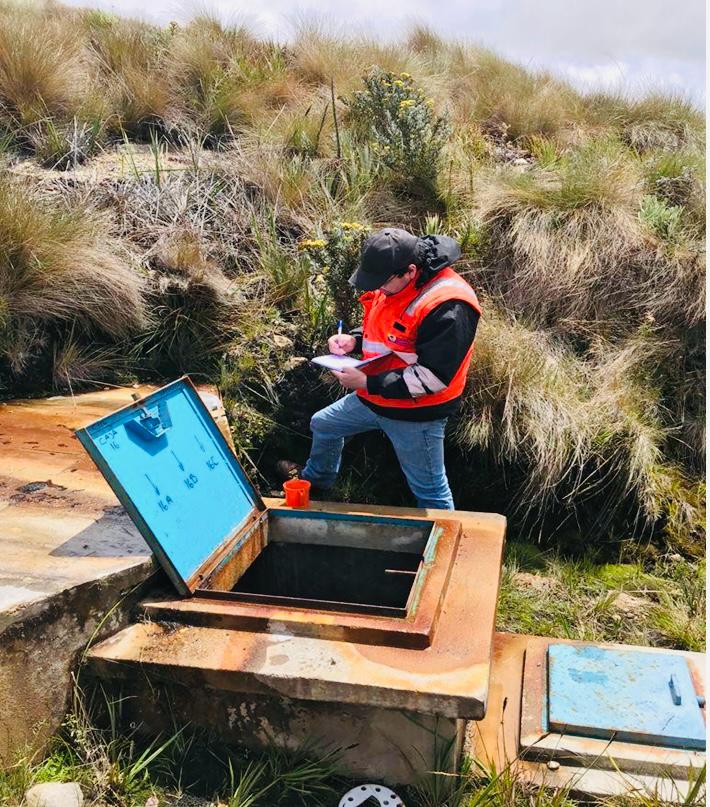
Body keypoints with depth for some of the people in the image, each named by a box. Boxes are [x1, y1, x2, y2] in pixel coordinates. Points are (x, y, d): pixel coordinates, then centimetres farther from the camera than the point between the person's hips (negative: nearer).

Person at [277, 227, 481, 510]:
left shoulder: (448, 307, -30)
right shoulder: (392, 282, -3)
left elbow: (433, 377, -29)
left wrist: (367, 383, -27)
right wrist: (354, 339, -5)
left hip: (415, 414, -9)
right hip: (374, 398, 9)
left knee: (430, 491, 5)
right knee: (322, 425, 28)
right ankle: (315, 477, 57)